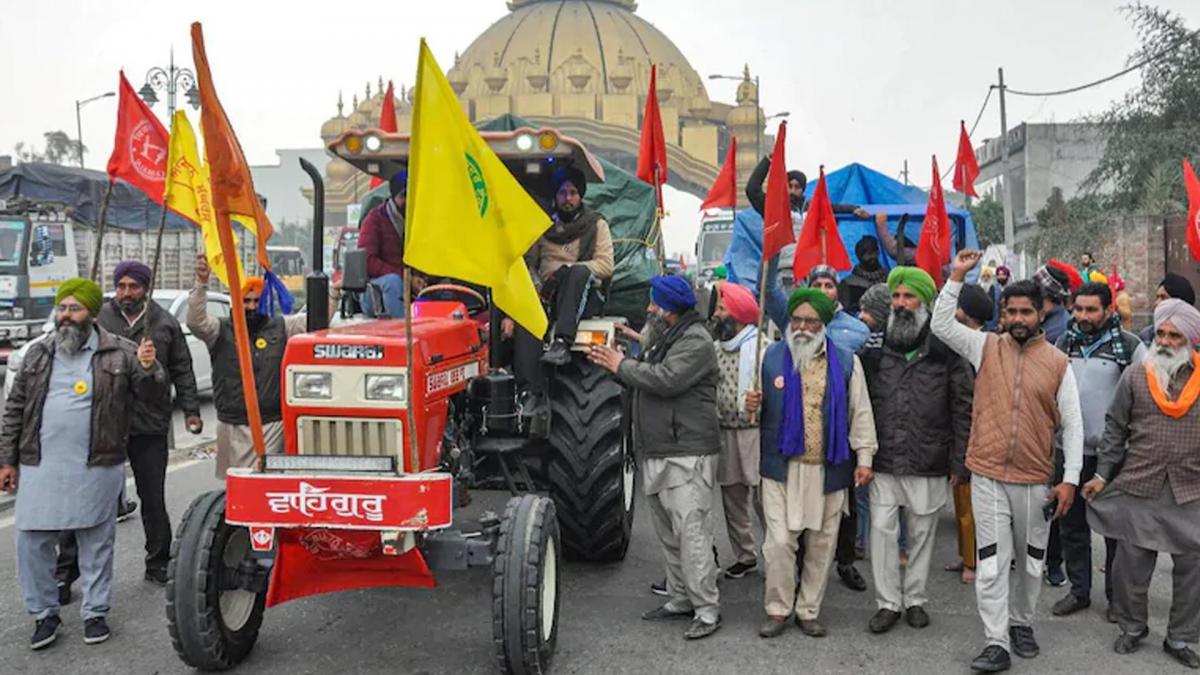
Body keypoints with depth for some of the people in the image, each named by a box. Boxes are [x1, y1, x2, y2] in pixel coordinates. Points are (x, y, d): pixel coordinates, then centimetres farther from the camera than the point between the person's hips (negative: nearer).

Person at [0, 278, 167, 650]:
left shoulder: (120, 354, 1)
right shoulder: (38, 354, 10)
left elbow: (155, 394, 2)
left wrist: (149, 369, -19)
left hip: (97, 469, -3)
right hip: (40, 469, 3)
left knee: (96, 543, 7)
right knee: (31, 541, 4)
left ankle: (95, 612, 21)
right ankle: (45, 614, 21)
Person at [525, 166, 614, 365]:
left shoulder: (596, 224, 12)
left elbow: (606, 266, 0)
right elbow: (529, 262, 15)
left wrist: (566, 270, -11)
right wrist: (536, 285, -7)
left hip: (583, 296, -2)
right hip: (549, 296, 2)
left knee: (580, 271, -37)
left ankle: (562, 342, -49)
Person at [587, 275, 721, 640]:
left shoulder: (695, 341, -12)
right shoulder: (666, 337, 20)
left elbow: (666, 380, -24)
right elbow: (647, 375, 19)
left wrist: (622, 365, -12)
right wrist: (616, 362, 2)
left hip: (687, 455, -10)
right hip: (658, 453, 10)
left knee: (691, 533, -9)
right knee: (668, 533, 15)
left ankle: (707, 610, -1)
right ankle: (680, 599, 26)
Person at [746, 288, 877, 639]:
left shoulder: (846, 361, 5)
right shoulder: (771, 357, 5)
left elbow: (860, 412, 8)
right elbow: (758, 404, 14)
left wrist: (864, 458, 3)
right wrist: (751, 405, -10)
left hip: (829, 470, 1)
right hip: (781, 468, -1)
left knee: (821, 544, 9)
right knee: (779, 542, -4)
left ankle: (809, 610, 24)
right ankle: (777, 610, 14)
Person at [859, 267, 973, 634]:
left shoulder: (946, 350, -3)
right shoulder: (876, 349, 6)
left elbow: (963, 408, -2)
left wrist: (959, 462, -5)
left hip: (928, 465, -2)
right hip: (883, 462, 2)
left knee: (922, 533, 11)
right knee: (882, 530, 2)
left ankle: (915, 599, 27)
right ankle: (888, 602, 15)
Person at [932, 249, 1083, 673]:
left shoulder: (1057, 362, -1)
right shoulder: (986, 347, 1)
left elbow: (1072, 424, 1)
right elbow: (941, 324, -8)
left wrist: (1070, 479, -4)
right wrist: (956, 277, -13)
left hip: (1036, 480, 1)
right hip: (988, 477, -1)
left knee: (1032, 561, 16)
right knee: (991, 563, 0)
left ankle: (1021, 623, 37)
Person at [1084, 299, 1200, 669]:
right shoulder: (1134, 377, 0)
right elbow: (1115, 429, 3)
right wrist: (1102, 474, 0)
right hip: (1137, 489, -1)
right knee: (1131, 565, 8)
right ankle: (1132, 627, 27)